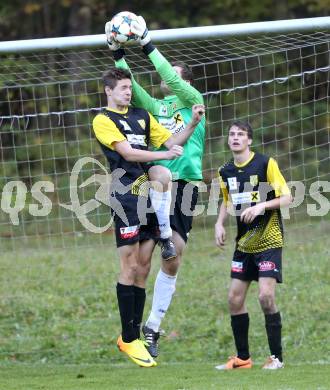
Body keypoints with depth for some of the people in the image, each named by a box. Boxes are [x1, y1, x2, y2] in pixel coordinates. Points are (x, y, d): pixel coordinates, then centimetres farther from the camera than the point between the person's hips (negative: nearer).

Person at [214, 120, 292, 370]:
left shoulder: (266, 164, -11)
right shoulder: (226, 172, 6)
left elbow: (287, 198, -11)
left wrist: (261, 205, -26)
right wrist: (220, 224, 5)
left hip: (269, 241, -6)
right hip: (244, 244, 6)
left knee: (266, 296, -17)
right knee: (235, 299, 2)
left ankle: (276, 357, -6)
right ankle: (243, 357, 14)